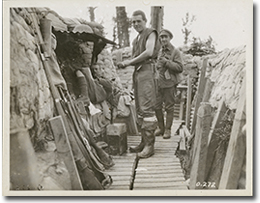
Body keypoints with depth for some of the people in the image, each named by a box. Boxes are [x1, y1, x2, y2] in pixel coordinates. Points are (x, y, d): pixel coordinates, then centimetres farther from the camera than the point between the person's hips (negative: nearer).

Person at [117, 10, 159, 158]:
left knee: (147, 107, -14)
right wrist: (125, 63, 1)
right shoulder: (136, 40, 26)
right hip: (137, 72, 9)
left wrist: (130, 62, -10)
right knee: (139, 109, 7)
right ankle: (144, 142, 14)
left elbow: (149, 52, -13)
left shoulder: (151, 33, 3)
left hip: (147, 69, -9)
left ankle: (150, 145, -12)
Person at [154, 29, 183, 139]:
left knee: (169, 107, 1)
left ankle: (167, 129, 11)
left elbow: (180, 67, -10)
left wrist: (167, 62, -16)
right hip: (158, 83, 5)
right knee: (156, 106, 6)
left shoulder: (175, 51, -1)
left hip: (169, 83, -5)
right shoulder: (159, 51, 15)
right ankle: (160, 127, 21)